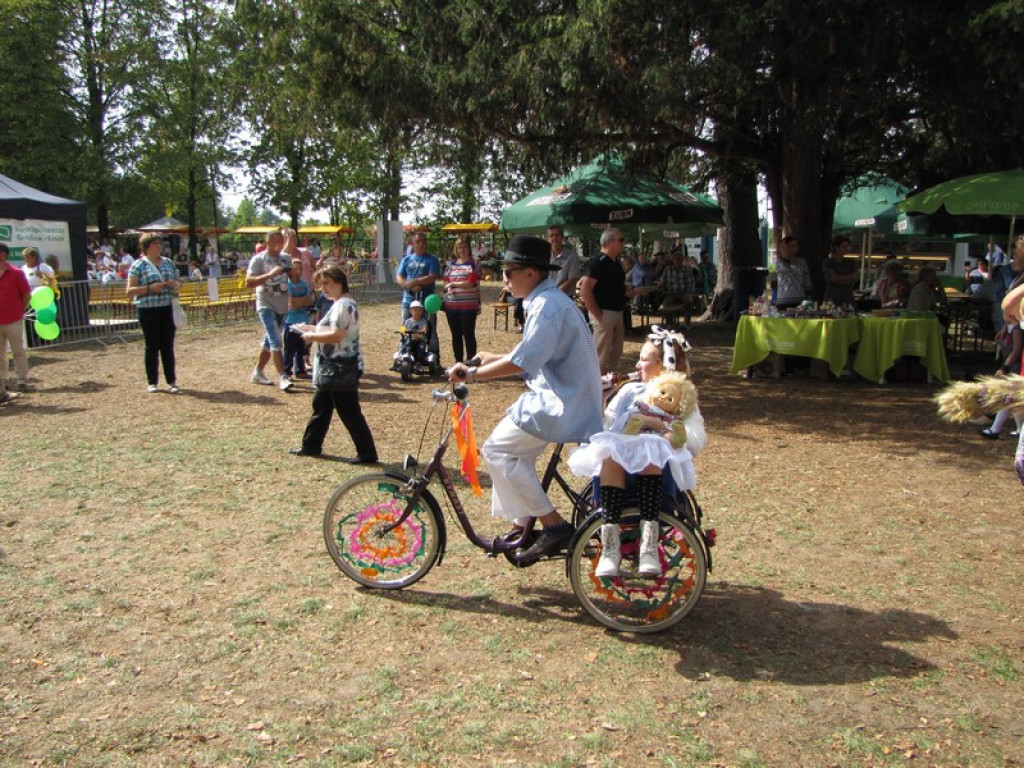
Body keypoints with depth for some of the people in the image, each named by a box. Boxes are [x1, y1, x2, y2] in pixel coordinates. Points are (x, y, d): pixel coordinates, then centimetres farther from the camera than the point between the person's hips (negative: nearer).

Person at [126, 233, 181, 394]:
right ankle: (152, 382, 13)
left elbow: (177, 283, 21)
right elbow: (129, 290, -4)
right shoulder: (138, 265, -1)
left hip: (168, 309, 3)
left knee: (168, 345, 5)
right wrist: (149, 288, -17)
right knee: (152, 346, 3)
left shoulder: (168, 263, 12)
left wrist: (174, 284, -2)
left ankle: (172, 381, 11)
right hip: (148, 310, -3)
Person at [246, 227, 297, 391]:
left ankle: (257, 373, 30)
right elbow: (249, 282, -16)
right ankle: (282, 377, -17)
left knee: (269, 341, 16)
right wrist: (270, 274, -26)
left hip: (282, 307, 6)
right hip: (266, 306, -6)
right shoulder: (258, 259, -9)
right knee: (276, 342, -15)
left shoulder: (286, 258, 7)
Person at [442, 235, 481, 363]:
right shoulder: (451, 264, 13)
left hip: (468, 306, -5)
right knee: (456, 335, 12)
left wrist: (453, 283, -5)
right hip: (451, 306, 5)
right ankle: (458, 362, 21)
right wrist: (448, 287, -8)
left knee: (468, 335, -1)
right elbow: (446, 282, 14)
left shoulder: (473, 265, -4)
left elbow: (470, 283, -13)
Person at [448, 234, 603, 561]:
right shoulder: (547, 300, 14)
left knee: (497, 450, -10)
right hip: (558, 396, 11)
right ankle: (523, 524, 24)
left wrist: (472, 373, -17)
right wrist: (489, 358, 13)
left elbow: (521, 362, -25)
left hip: (563, 404, -11)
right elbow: (531, 354, 20)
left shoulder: (548, 305, -19)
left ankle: (554, 526, -7)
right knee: (514, 452, 15)